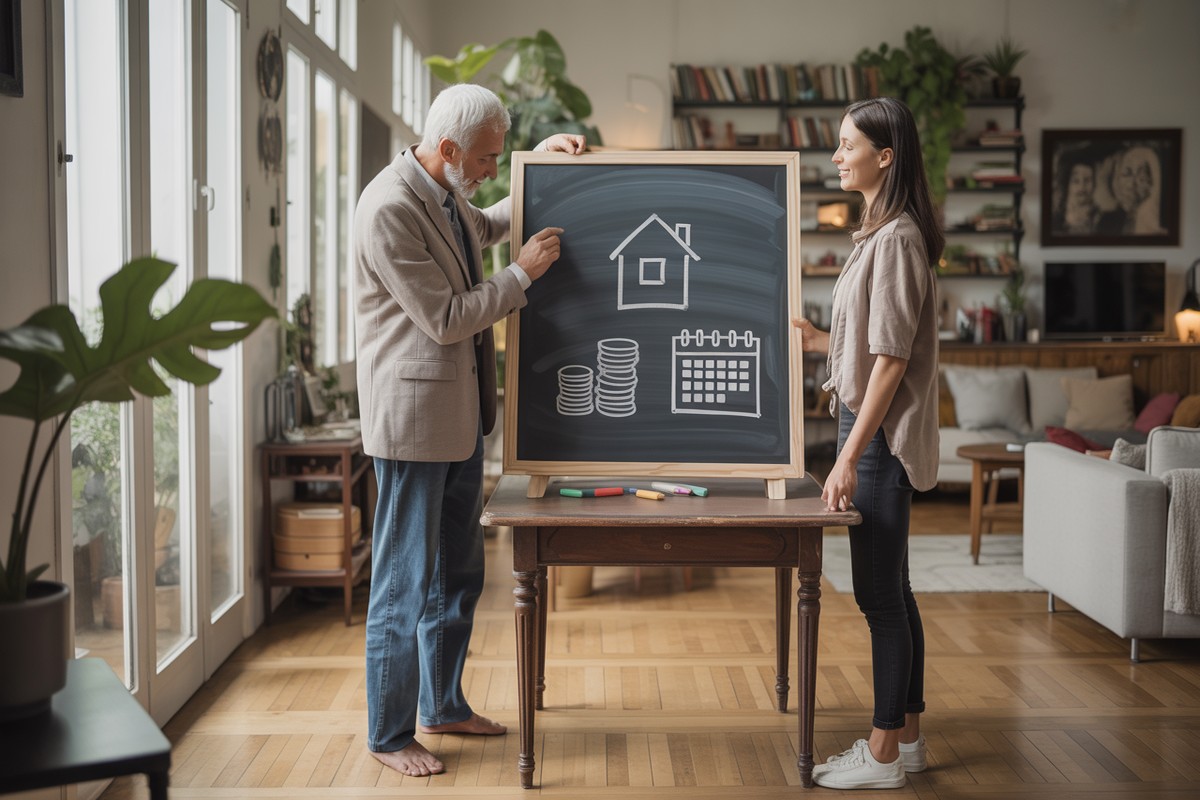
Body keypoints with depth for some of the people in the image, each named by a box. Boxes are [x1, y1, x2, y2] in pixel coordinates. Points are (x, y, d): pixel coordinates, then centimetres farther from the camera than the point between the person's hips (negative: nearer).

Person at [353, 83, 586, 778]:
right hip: (413, 414, -10)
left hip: (462, 413, 10)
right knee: (406, 584, 1)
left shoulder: (447, 194, 9)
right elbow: (445, 318, -21)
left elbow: (485, 227, 34)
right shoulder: (389, 208, -20)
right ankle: (390, 734, 15)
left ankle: (443, 705, 34)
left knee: (459, 575, 18)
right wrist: (523, 273, -12)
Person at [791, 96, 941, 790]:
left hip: (882, 436, -10)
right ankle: (908, 735, 26)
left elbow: (891, 360, -20)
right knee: (890, 592, 15)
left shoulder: (897, 240, -16)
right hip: (874, 434, 10)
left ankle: (883, 755, 8)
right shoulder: (881, 235, 14)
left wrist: (851, 456, -21)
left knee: (881, 595, -2)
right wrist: (819, 340, 26)